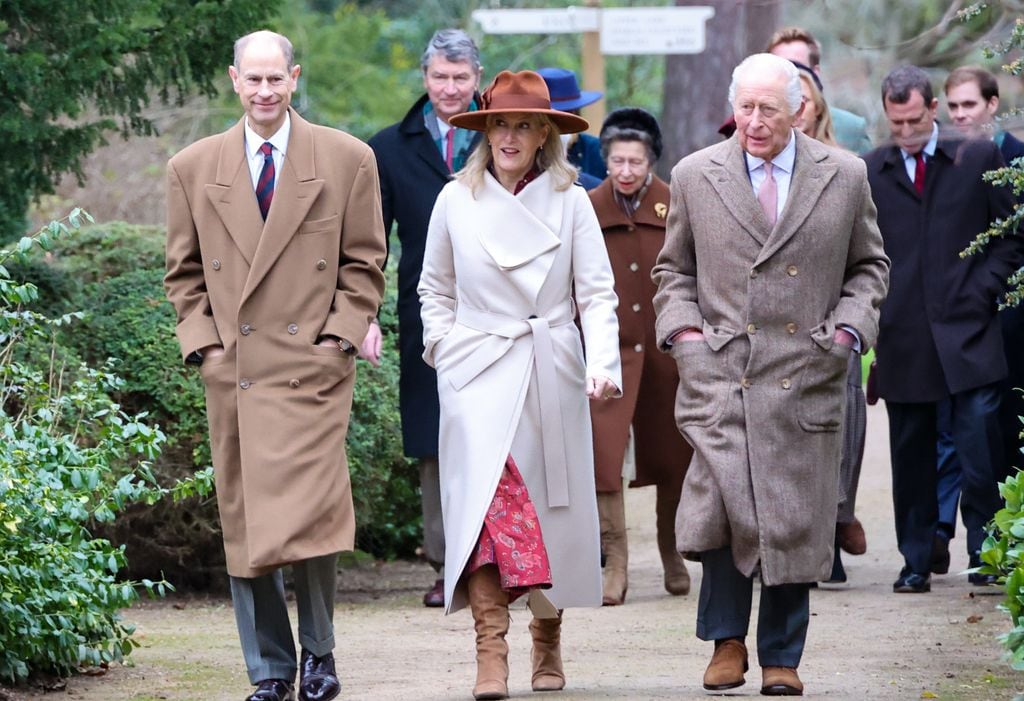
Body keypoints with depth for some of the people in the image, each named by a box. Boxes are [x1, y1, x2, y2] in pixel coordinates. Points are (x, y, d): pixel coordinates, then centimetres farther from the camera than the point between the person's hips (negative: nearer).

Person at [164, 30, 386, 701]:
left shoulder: (347, 160, 4)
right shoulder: (193, 168, 9)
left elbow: (365, 263, 7)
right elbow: (184, 272, 14)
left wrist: (340, 336, -4)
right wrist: (203, 341, 2)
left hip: (313, 368, -2)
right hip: (234, 369, 3)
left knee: (309, 515, -12)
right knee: (245, 525, 4)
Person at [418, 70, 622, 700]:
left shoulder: (570, 202, 3)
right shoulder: (456, 202, 5)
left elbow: (597, 293, 0)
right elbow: (435, 290, 17)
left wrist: (604, 364, -13)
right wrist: (445, 347, 4)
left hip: (552, 375, 1)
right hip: (478, 376, -1)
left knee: (553, 508, 7)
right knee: (488, 495, -17)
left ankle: (548, 644, 24)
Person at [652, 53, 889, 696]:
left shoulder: (845, 176, 6)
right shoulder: (695, 177, 7)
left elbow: (869, 266, 16)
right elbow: (673, 269, 17)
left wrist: (848, 327, 0)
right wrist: (683, 327, 1)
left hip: (806, 378, 1)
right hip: (720, 372, -1)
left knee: (794, 524, 2)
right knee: (726, 505, -17)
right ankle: (726, 639, 2)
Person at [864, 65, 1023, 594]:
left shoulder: (978, 158, 5)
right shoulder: (868, 171, 8)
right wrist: (871, 308, 2)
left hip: (966, 330, -2)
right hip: (902, 339, 2)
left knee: (978, 446, -8)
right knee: (911, 455, 6)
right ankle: (916, 562, 14)